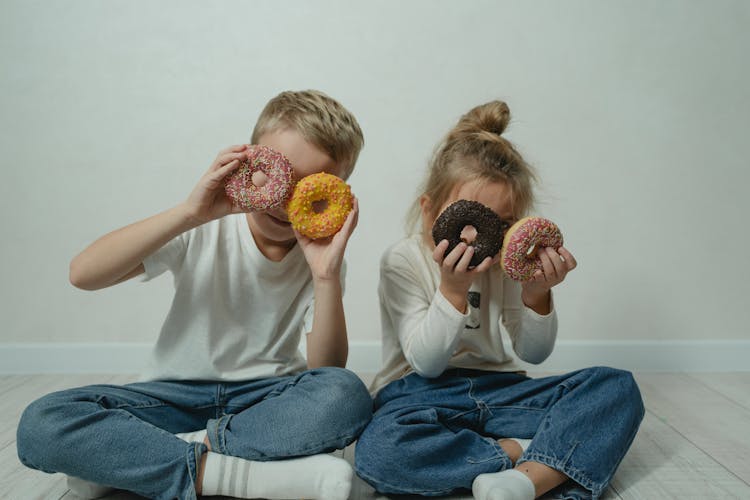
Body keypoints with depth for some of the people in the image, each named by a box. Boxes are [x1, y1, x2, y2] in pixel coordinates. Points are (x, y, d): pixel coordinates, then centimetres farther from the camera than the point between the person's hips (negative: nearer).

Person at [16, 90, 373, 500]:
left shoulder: (319, 253, -7)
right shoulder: (207, 227, -9)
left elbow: (326, 373, -15)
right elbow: (83, 274, -19)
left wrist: (326, 277, -30)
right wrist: (190, 213, -29)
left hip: (269, 397, 1)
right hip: (177, 394, 0)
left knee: (347, 397, -32)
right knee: (40, 424, -22)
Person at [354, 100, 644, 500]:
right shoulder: (403, 262, -10)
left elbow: (534, 354, 5)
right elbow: (427, 362, -14)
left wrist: (536, 297, -15)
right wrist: (453, 290, -28)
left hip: (495, 390, 5)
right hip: (421, 395, -4)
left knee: (619, 387, -12)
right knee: (377, 450, -38)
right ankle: (519, 452, -21)